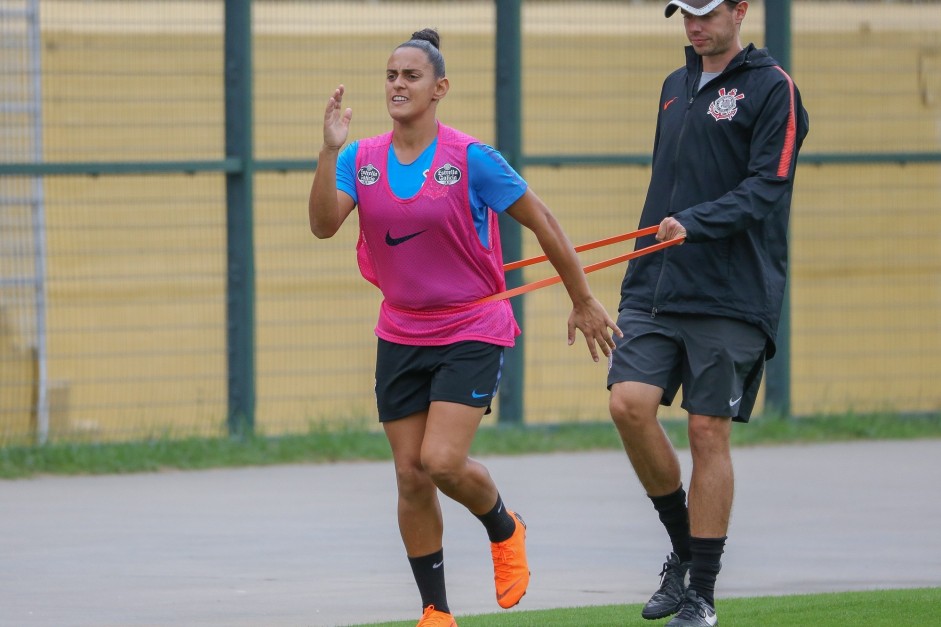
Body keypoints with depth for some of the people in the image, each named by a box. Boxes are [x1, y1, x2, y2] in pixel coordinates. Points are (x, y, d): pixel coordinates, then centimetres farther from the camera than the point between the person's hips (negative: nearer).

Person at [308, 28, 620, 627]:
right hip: (401, 335, 4)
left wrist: (583, 301, 1)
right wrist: (330, 151, -28)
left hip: (472, 334, -4)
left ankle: (505, 529, 16)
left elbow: (542, 221, -4)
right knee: (411, 475, 2)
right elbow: (323, 224, -15)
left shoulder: (471, 158, -13)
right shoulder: (362, 159, -1)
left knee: (442, 461, -18)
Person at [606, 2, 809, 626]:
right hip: (656, 289, 6)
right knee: (630, 404, -10)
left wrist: (694, 223, -26)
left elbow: (766, 188, -14)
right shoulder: (676, 87, 17)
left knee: (709, 433, -3)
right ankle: (683, 548, 10)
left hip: (731, 295, -6)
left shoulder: (772, 88, -4)